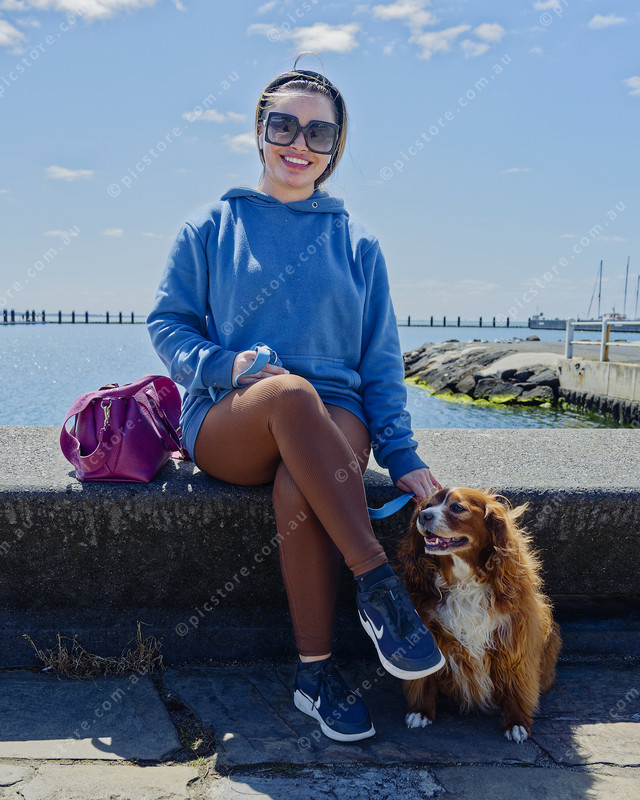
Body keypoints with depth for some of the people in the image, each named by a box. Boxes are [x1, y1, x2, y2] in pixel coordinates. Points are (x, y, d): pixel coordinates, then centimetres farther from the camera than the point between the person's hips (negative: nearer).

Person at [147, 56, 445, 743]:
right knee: (291, 392, -37)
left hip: (333, 421, 1)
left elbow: (381, 362, 11)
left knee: (299, 487, -36)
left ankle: (316, 672, -21)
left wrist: (403, 455, -2)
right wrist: (227, 365, -13)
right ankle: (378, 582, -34)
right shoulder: (211, 228, 12)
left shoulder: (357, 245, 15)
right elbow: (167, 325, 8)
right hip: (225, 424, -1)